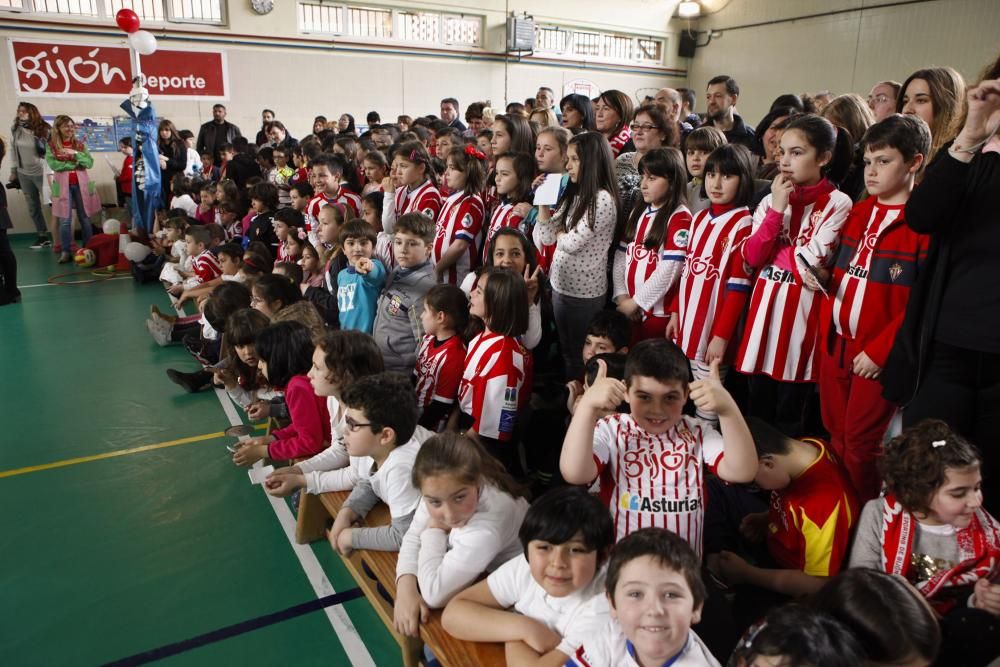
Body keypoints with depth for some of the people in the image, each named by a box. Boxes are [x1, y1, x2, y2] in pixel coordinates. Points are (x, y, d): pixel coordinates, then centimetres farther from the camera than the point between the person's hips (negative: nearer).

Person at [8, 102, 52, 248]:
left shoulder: (44, 130, -10)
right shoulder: (15, 130, 3)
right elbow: (13, 151, 11)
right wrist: (13, 171, 13)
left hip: (41, 173, -5)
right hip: (24, 174, 5)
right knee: (33, 207, 10)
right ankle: (43, 236, 21)